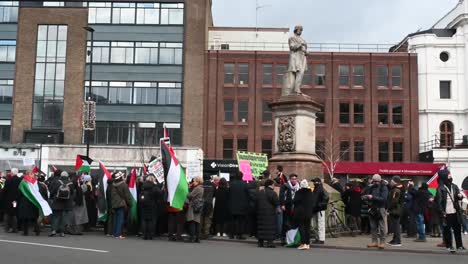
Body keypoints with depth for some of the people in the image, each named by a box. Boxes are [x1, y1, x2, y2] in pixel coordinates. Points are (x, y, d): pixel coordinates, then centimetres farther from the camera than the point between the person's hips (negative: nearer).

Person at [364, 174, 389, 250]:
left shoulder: (384, 188, -5)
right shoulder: (371, 188, 11)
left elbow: (383, 198, -17)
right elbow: (367, 195, 14)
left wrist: (373, 197, -23)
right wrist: (366, 197, -10)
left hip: (381, 209, -5)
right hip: (372, 209, 5)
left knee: (382, 227, -5)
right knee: (373, 226, 9)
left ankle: (382, 242, -2)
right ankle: (374, 241, 16)